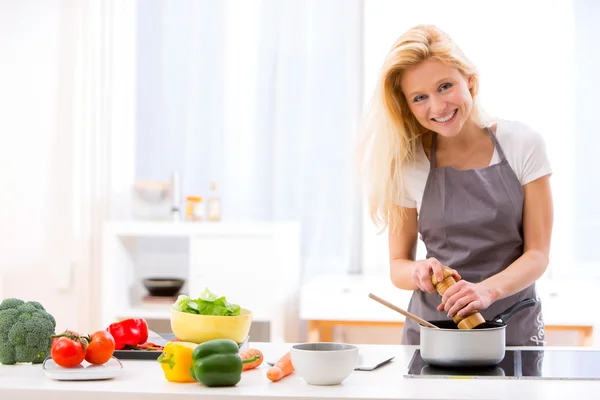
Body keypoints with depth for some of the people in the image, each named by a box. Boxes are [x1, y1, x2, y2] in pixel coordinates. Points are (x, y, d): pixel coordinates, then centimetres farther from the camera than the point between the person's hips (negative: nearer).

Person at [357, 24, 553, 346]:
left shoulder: (523, 145, -2)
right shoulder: (408, 164, 1)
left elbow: (537, 253, -3)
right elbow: (398, 264, 8)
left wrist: (489, 289, -22)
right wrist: (419, 272, -15)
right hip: (432, 328, 2)